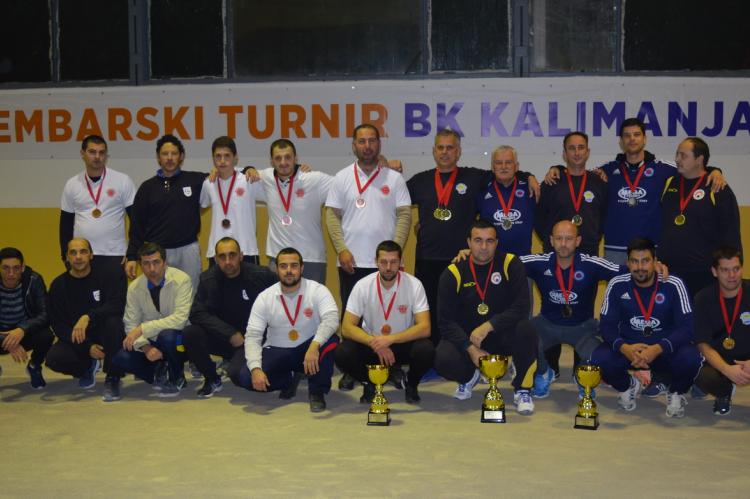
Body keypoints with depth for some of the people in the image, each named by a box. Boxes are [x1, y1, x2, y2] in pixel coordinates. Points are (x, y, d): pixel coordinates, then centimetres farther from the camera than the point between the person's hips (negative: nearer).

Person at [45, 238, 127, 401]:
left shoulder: (106, 276, -9)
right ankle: (88, 366, 11)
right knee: (54, 358, -25)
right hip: (75, 339, 2)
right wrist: (86, 348, -17)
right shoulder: (58, 285, -2)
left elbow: (117, 306, -23)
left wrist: (88, 317, -39)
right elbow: (58, 325, -4)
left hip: (102, 334, -2)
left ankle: (112, 378, -17)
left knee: (112, 322, -34)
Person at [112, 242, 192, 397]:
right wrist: (145, 347, -24)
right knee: (120, 358, -22)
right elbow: (130, 325, -5)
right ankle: (159, 374, 5)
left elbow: (180, 319, -28)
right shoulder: (134, 287, -5)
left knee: (166, 335, -37)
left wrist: (142, 329, -31)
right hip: (151, 341, 3)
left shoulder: (181, 280, -18)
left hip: (176, 339, -3)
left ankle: (176, 379, -7)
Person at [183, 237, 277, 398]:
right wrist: (231, 335, -20)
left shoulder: (261, 276, -10)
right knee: (189, 334, -24)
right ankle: (212, 379, 1)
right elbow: (197, 314, -11)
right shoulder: (208, 279, -3)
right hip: (222, 338, 3)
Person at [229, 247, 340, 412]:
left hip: (309, 349, -2)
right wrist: (256, 369, -28)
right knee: (241, 375, -22)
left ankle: (317, 392, -10)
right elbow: (253, 337, -11)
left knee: (330, 341, -34)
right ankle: (288, 380, 8)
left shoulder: (317, 290, -13)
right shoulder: (265, 297, -8)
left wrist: (315, 345, -49)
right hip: (277, 351, 2)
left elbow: (331, 318, -30)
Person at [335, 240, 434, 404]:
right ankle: (370, 384, 5)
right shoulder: (363, 286, -13)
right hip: (371, 343, 1)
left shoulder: (414, 285, -16)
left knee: (426, 350, -32)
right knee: (342, 354, -27)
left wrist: (390, 339, -34)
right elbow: (347, 328, -15)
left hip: (403, 343, -1)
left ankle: (411, 384, 3)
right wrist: (374, 343, -31)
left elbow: (424, 328, -22)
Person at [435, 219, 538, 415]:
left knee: (525, 329, -32)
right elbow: (446, 321, -10)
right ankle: (469, 376, 13)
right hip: (465, 338, 1)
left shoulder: (510, 264, -9)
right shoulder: (453, 273, -8)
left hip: (502, 336, 0)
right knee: (443, 360, -28)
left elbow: (521, 308, -17)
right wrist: (471, 349, -21)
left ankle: (522, 390, -6)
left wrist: (488, 326, -26)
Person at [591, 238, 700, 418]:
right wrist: (624, 348, -28)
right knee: (599, 359, -28)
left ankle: (676, 393, 6)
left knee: (690, 358, -33)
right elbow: (606, 325, -7)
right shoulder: (617, 285, -7)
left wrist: (658, 349, -33)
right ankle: (628, 386, 10)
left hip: (665, 350, -1)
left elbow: (686, 327, -17)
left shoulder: (673, 285, -12)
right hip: (628, 348, 2)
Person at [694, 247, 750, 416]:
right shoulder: (704, 298, -7)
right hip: (720, 361, 1)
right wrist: (727, 369, -26)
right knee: (702, 376, -32)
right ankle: (725, 393, 6)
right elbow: (703, 344, -9)